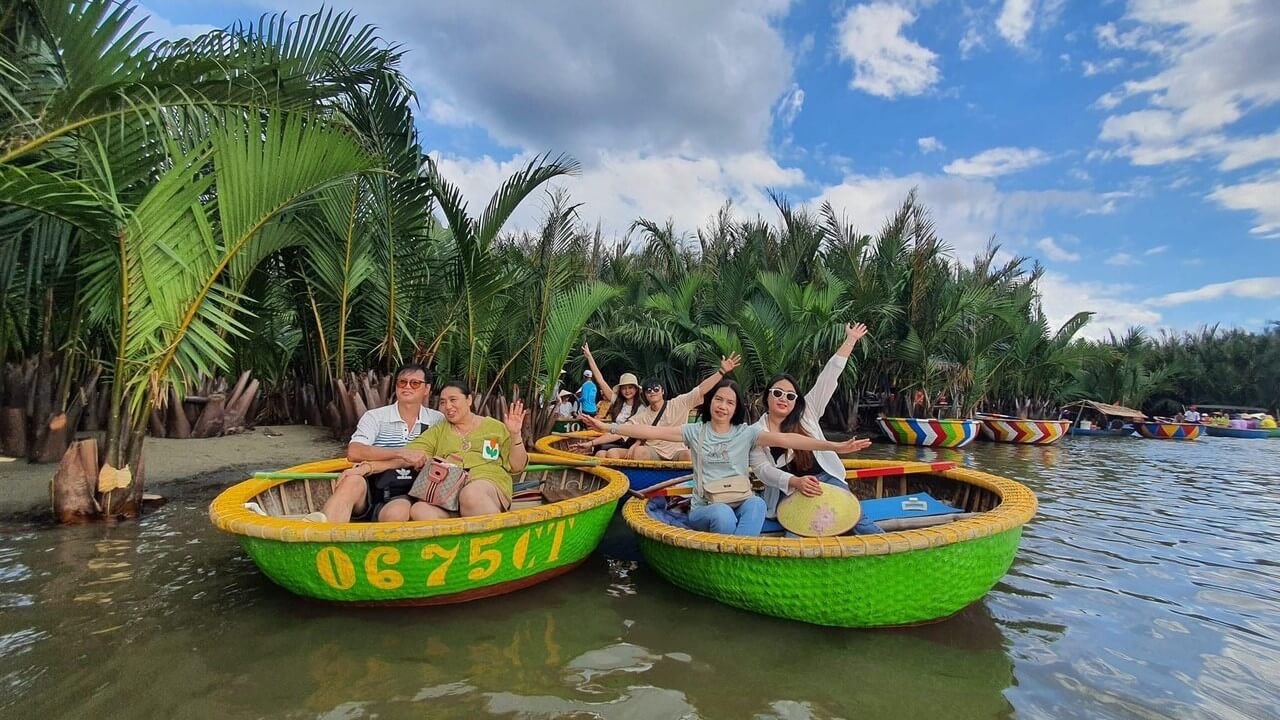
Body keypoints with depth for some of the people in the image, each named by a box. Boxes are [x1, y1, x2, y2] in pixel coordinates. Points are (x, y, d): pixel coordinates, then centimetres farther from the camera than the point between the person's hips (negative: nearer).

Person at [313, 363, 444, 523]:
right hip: (371, 490, 0)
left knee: (398, 512, -36)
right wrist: (401, 453, -23)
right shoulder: (375, 417, 5)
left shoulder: (438, 420, 10)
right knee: (352, 481, -34)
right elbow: (353, 452, -12)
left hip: (405, 495, 0)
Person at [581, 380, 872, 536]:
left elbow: (784, 439, -12)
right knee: (723, 513, -36)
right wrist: (608, 428, -12)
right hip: (704, 509, -1)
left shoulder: (746, 433, 2)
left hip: (740, 504, 1)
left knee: (756, 503, -34)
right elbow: (653, 431, -3)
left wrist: (835, 446, -25)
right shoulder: (695, 431, 4)